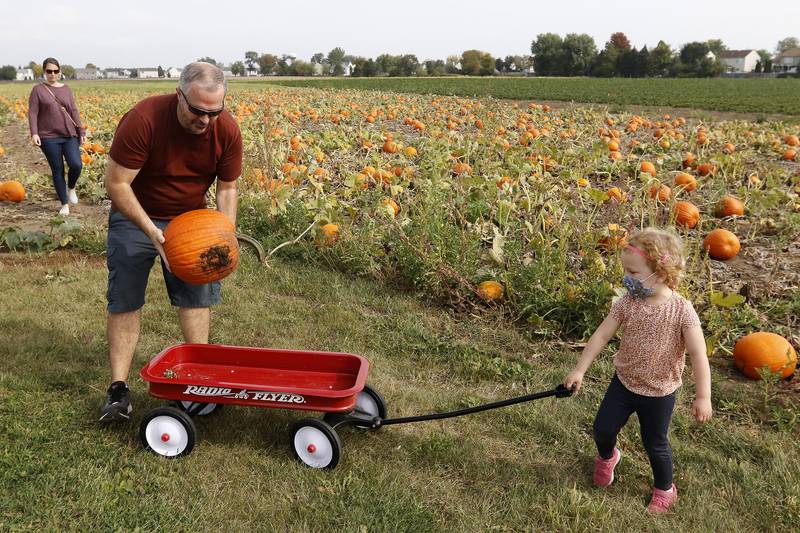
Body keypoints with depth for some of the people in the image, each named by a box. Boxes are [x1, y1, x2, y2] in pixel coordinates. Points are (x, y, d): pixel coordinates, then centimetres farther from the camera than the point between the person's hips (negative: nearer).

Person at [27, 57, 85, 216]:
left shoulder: (65, 89, 11)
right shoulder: (38, 89, 2)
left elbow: (74, 111, 11)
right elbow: (32, 113, -4)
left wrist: (81, 131, 5)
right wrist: (34, 133, -16)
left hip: (69, 135, 2)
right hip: (49, 137, -2)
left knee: (76, 165, -14)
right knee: (57, 170, 2)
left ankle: (71, 188, 19)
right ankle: (64, 204, 13)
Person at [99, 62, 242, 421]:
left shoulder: (228, 131, -18)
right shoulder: (143, 120, -30)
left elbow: (227, 189, -6)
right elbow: (116, 183, -25)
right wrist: (150, 231, -33)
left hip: (191, 217, 3)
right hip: (135, 216, -3)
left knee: (197, 293, 3)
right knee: (124, 299, -3)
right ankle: (118, 387, 5)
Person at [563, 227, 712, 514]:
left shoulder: (681, 310, -23)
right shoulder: (626, 303, -12)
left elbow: (698, 355, -19)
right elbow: (601, 335, -7)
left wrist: (703, 397, -19)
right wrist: (579, 370, -6)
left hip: (658, 392, -3)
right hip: (623, 382, 3)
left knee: (655, 444, 13)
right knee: (603, 429, 11)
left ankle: (664, 490, 41)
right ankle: (606, 457, 47)